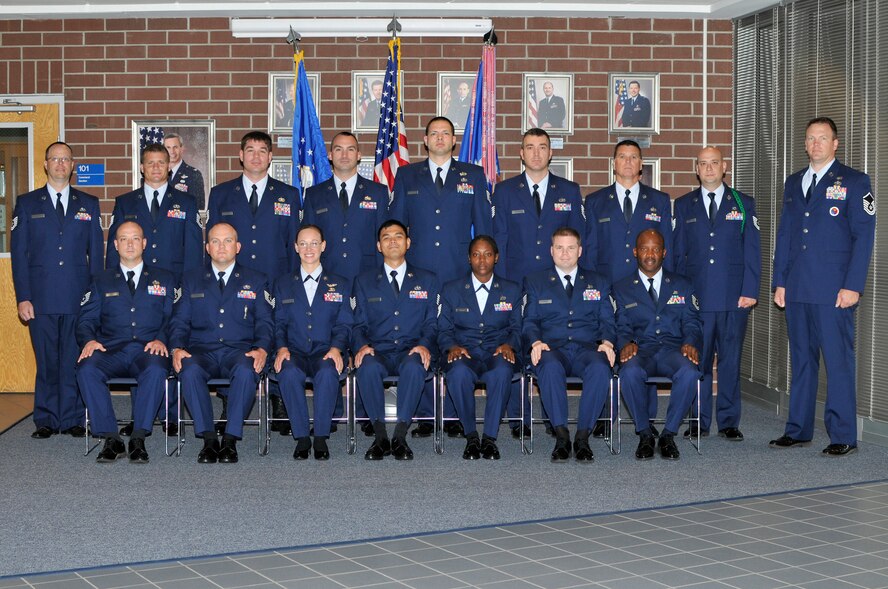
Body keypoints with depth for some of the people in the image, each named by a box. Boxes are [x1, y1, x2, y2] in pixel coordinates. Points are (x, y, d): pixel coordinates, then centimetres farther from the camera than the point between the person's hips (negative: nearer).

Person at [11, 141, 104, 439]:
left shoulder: (89, 204, 12)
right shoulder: (27, 203, 9)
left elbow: (96, 251, 11)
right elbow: (19, 253, 5)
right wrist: (23, 297, -3)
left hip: (79, 298, 1)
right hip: (42, 298, 0)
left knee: (75, 359, 0)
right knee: (46, 361, 2)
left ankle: (72, 419, 9)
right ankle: (46, 420, 10)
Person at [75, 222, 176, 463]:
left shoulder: (164, 279, 19)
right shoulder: (102, 281, 22)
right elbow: (86, 319, 14)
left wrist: (161, 340, -11)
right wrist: (89, 340, -9)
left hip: (148, 351, -1)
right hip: (111, 351, 2)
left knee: (156, 370, -38)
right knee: (86, 369, -32)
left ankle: (138, 438, -30)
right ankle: (111, 439, -26)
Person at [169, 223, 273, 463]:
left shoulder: (256, 280, 16)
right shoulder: (191, 279, 18)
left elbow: (264, 322, 8)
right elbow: (179, 321, 11)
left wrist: (262, 349, -14)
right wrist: (177, 348, -10)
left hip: (239, 350, -1)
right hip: (202, 350, 1)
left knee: (246, 371, -37)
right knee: (190, 370, -35)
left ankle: (231, 439, -28)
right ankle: (208, 439, -27)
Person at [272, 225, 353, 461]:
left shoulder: (340, 284, 16)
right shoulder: (283, 284, 19)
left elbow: (344, 324, 8)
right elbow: (279, 323, 11)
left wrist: (336, 348, -12)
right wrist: (281, 348, -9)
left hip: (325, 352, -1)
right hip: (295, 352, 1)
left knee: (327, 372, -37)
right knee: (289, 372, -35)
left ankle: (321, 438, -27)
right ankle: (301, 437, -25)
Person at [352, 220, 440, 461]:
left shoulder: (427, 280, 17)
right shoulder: (365, 282, 17)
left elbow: (431, 323, 10)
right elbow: (359, 325, 12)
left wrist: (424, 345, -11)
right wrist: (362, 345, -11)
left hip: (410, 353, 0)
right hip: (378, 353, 1)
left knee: (414, 366, -38)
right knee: (368, 366, -36)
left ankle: (400, 437, -30)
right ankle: (380, 437, -25)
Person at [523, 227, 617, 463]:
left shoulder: (598, 283, 21)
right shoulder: (535, 282, 17)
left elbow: (607, 321, 14)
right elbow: (530, 321, 10)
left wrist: (607, 342, -9)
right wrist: (536, 341, -12)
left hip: (587, 348, 1)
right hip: (551, 348, -1)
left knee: (600, 368, -36)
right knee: (550, 366, -38)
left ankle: (582, 436, -28)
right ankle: (561, 436, -30)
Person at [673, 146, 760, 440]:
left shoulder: (743, 204, 8)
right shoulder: (683, 205, 11)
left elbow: (752, 250, 5)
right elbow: (677, 252, 11)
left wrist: (750, 291, -4)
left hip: (734, 297, -1)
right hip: (696, 296, 1)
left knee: (731, 360, 2)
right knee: (697, 359, 1)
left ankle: (729, 422, 9)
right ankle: (699, 420, 10)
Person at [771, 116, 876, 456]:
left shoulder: (854, 182, 0)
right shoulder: (793, 183, 17)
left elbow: (864, 236, -5)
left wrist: (852, 286, -13)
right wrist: (779, 282, 11)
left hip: (834, 289, -5)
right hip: (797, 289, 5)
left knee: (838, 361, -4)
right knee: (801, 360, 10)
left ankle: (843, 436, 2)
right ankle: (798, 430, 18)